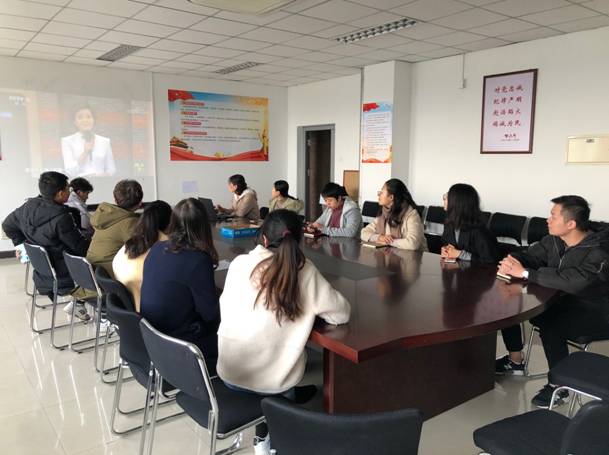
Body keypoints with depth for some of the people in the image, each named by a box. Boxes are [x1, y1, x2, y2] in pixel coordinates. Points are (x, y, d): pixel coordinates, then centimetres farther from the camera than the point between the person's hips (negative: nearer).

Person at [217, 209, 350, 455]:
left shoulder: (239, 264, -9)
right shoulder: (305, 271, -14)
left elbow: (225, 312, 5)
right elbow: (342, 313, -7)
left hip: (230, 372, 2)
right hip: (274, 379, -1)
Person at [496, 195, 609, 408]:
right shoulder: (553, 241, -4)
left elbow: (573, 281, -43)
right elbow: (528, 256, 0)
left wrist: (525, 273, -42)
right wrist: (511, 262, -26)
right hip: (560, 301, 8)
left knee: (550, 325, -34)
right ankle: (515, 361, 14)